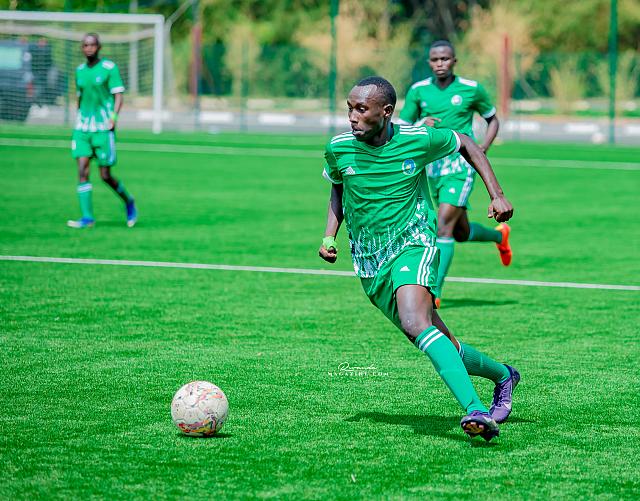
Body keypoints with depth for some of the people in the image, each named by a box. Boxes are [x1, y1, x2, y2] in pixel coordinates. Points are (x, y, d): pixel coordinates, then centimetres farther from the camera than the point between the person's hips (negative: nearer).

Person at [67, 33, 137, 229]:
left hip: (103, 127, -4)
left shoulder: (109, 68, -4)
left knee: (105, 176, -2)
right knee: (82, 171, -8)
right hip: (82, 128, 4)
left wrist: (113, 117, -19)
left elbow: (118, 95, -6)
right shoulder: (80, 70, 12)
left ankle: (129, 202, 24)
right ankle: (87, 217, -7)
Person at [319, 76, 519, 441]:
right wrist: (330, 236, 6)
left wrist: (497, 195, 4)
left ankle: (475, 409, -40)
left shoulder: (418, 140, -10)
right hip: (370, 261, 4)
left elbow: (465, 144, 10)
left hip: (413, 246, -4)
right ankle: (503, 375, 33)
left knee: (415, 323, -32)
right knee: (442, 347, 5)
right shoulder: (339, 148, -3)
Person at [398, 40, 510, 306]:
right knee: (461, 232, 15)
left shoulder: (471, 89, -2)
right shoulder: (418, 90, 3)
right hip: (432, 167, 4)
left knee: (443, 226, -18)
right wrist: (421, 125, -15)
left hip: (460, 166, -4)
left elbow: (492, 120, 13)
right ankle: (499, 235, 48)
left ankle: (434, 291, -16)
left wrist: (483, 149, -3)